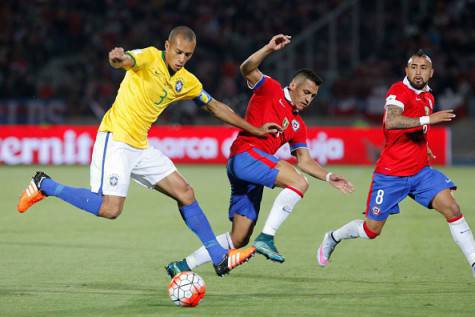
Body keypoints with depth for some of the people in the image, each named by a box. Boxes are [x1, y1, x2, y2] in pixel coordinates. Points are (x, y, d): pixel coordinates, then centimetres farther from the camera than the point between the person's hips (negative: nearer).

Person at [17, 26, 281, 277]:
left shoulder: (187, 82, 10)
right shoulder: (150, 58, -11)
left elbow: (216, 107, 23)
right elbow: (126, 60, -34)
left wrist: (254, 130, 26)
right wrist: (118, 58, -60)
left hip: (140, 147, 8)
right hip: (115, 139, -8)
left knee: (185, 192, 5)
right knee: (110, 209, -19)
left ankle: (219, 258, 12)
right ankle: (44, 185, -3)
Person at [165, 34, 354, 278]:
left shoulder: (297, 125, 24)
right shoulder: (270, 90, 6)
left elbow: (304, 161, 22)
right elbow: (247, 69, -9)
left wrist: (329, 177, 8)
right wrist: (269, 49, -23)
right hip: (245, 155, -8)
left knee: (238, 240, 6)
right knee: (299, 183, -24)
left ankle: (182, 267, 14)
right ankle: (266, 238, -27)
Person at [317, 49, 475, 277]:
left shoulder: (428, 97, 10)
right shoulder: (399, 91, -14)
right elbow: (391, 122, -34)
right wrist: (427, 119, -38)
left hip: (421, 171, 5)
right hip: (390, 174, -5)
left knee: (452, 209, -15)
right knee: (372, 230, 5)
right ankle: (333, 238, 34)